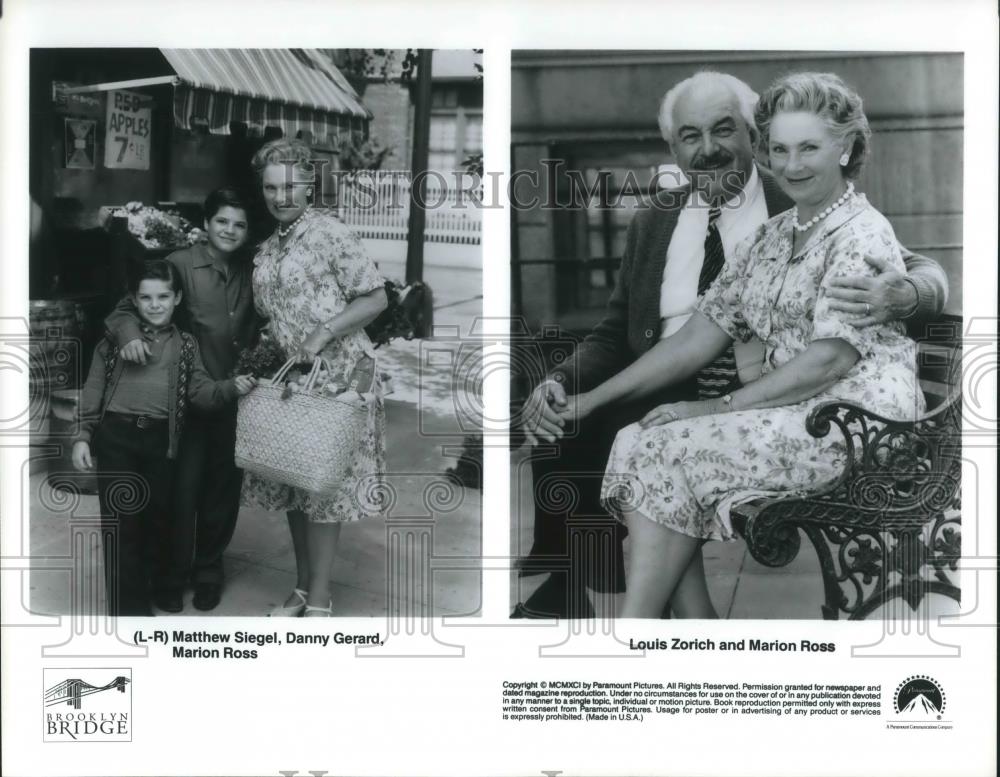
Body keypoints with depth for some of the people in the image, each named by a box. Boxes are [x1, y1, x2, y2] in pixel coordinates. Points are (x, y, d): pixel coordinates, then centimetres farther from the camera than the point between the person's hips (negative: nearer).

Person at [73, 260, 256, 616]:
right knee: (121, 519, -2)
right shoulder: (115, 340, 5)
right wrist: (83, 436, 1)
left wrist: (231, 387, -20)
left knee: (159, 515, 10)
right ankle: (128, 605, 5)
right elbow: (93, 389, 6)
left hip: (161, 440, 1)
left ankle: (158, 584, 31)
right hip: (115, 438, -1)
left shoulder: (186, 345, 9)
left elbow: (200, 390, -1)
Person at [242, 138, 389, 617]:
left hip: (336, 376, -7)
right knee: (291, 486, 11)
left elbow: (376, 298, -13)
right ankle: (302, 587, 23)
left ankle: (320, 601, 4)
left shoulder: (330, 234, -10)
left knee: (324, 489, -4)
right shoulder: (267, 250, 11)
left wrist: (323, 334, -20)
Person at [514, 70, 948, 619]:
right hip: (665, 402, 4)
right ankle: (564, 601, -1)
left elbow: (929, 275, 0)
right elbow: (615, 335, 16)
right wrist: (561, 380, -5)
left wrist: (902, 295, -26)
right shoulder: (651, 225, 15)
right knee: (566, 437, -21)